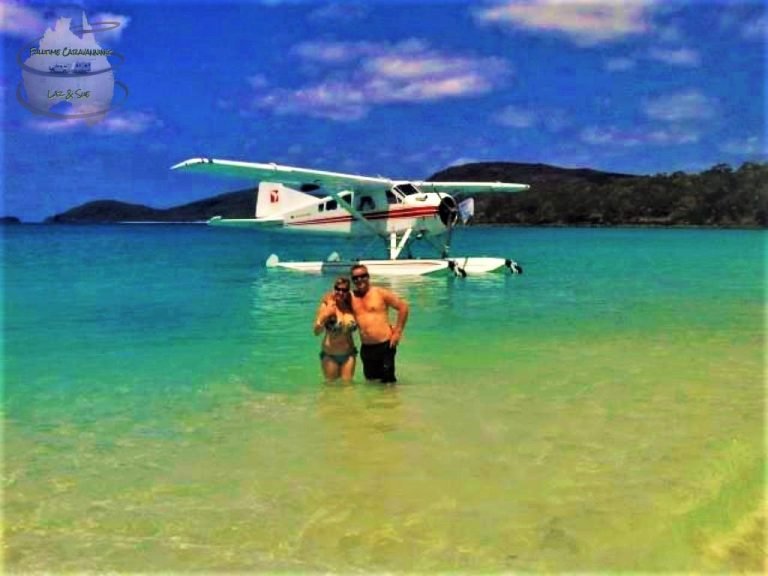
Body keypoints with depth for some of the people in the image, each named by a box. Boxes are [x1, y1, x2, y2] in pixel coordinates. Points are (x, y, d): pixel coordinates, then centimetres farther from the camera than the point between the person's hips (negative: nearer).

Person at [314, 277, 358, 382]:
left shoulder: (351, 307, -4)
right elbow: (317, 331, -12)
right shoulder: (327, 306, -11)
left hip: (348, 354, 2)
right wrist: (325, 316, -26)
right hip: (329, 355, -2)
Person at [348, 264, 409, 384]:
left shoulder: (380, 293, -6)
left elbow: (403, 306, -4)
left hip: (385, 345, -4)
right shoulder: (350, 297, 6)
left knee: (388, 381, -2)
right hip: (366, 348, 5)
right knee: (370, 380, 12)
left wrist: (398, 331, -7)